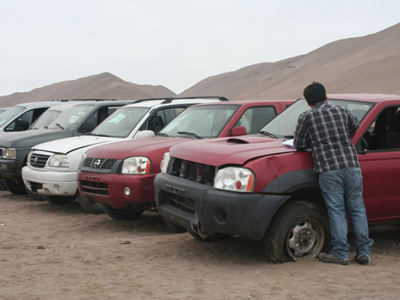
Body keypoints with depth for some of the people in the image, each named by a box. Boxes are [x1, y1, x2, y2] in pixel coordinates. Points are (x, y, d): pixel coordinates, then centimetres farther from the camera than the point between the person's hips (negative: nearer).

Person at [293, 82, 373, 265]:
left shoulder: (306, 117, 3)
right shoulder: (342, 111, 12)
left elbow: (298, 145, 6)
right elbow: (355, 126, 30)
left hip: (328, 170, -3)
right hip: (352, 166, 3)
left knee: (336, 212, 3)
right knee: (357, 209, 10)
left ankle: (341, 254, 5)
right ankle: (364, 252, 12)